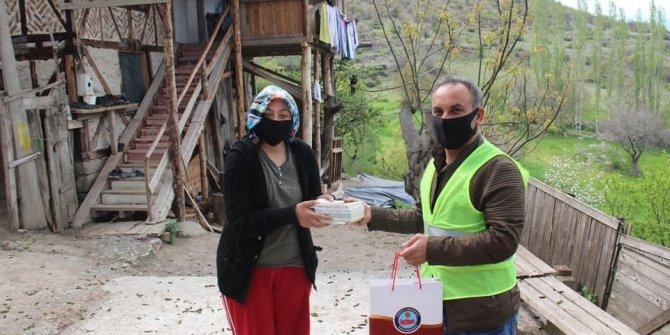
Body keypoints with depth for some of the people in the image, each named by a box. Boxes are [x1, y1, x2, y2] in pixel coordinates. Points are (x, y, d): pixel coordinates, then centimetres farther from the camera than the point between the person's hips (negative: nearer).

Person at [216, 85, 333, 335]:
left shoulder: (303, 154, -2)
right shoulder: (240, 158, -15)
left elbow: (312, 200, 6)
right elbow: (240, 221, -22)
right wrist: (292, 214, -32)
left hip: (295, 267, 4)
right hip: (248, 269, -4)